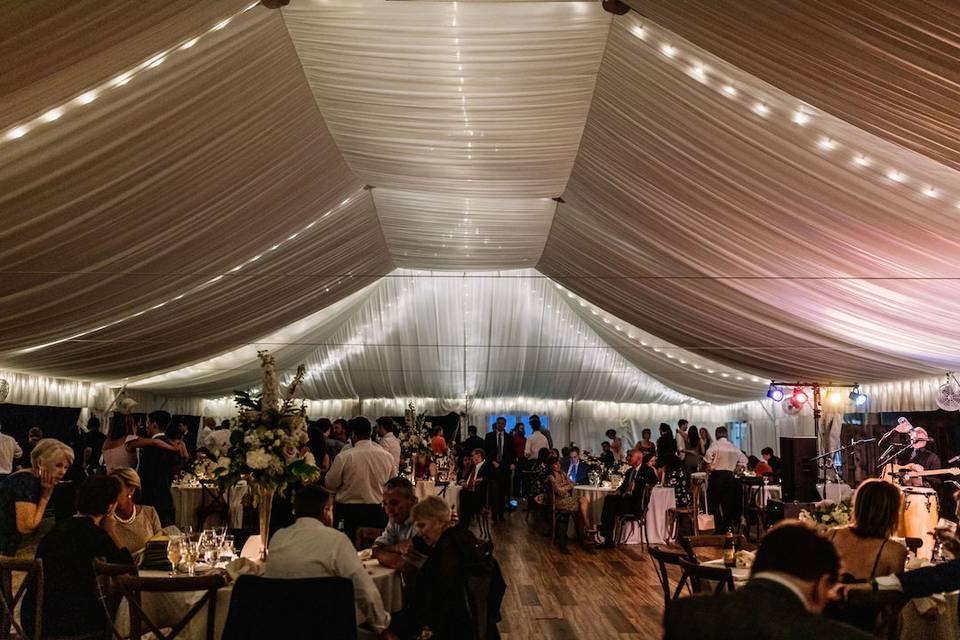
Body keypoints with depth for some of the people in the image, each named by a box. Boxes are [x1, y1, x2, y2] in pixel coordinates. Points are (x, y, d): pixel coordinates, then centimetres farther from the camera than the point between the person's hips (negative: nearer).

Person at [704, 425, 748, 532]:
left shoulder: (715, 445, -7)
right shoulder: (733, 447, 9)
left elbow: (708, 457, -24)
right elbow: (743, 460, 17)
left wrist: (709, 467, -9)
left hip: (717, 475, -5)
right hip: (729, 476, 5)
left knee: (714, 503, 0)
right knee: (727, 503, 11)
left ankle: (720, 528, -6)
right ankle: (728, 527, 12)